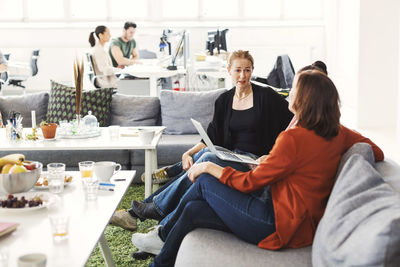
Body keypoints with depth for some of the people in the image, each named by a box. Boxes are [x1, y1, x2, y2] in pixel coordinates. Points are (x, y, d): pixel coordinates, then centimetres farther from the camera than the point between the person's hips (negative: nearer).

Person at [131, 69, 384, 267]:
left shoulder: (294, 138, -23)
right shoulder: (339, 134, 0)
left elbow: (249, 183, -15)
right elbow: (377, 152, 15)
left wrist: (210, 168, 1)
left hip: (280, 226, -9)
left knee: (204, 182, 5)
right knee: (193, 210, 12)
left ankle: (164, 232, 28)